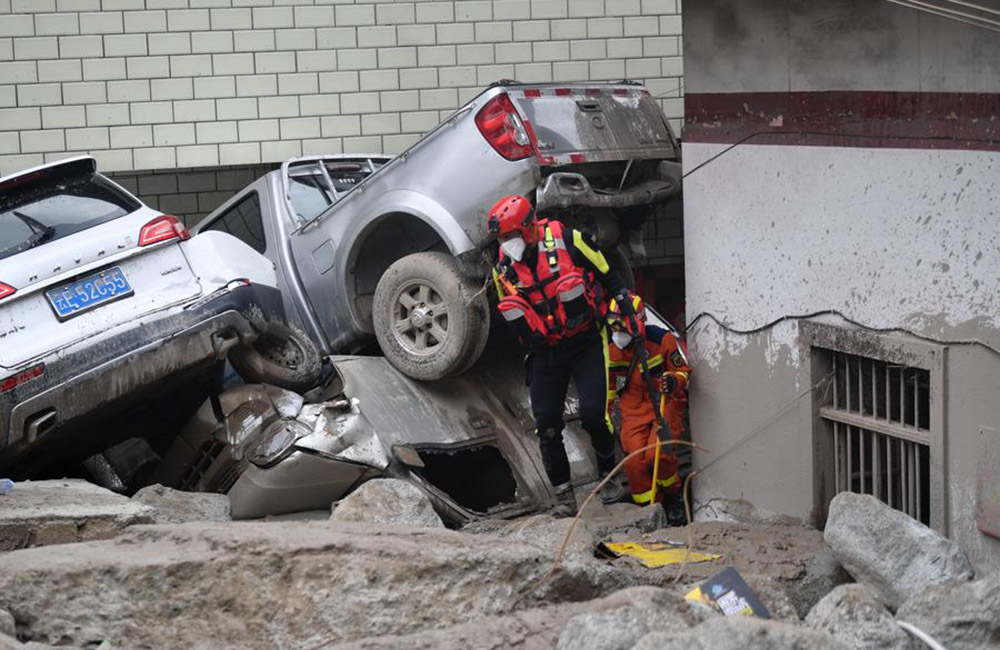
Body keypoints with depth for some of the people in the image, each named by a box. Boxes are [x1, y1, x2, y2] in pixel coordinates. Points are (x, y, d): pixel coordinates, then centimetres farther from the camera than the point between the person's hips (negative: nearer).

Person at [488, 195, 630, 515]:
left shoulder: (567, 241, -12)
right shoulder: (504, 270, 1)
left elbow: (609, 277, -1)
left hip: (586, 342, -4)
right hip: (546, 353, 4)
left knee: (593, 413, -14)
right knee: (547, 425, -3)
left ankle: (609, 474, 11)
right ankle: (563, 495, 11)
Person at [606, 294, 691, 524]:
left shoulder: (663, 340, -12)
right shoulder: (613, 349, 1)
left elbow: (684, 370, -1)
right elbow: (608, 384, 15)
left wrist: (674, 381, -24)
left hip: (666, 403, -3)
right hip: (634, 408, 3)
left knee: (657, 454, -24)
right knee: (634, 461, -18)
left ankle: (674, 495, 5)